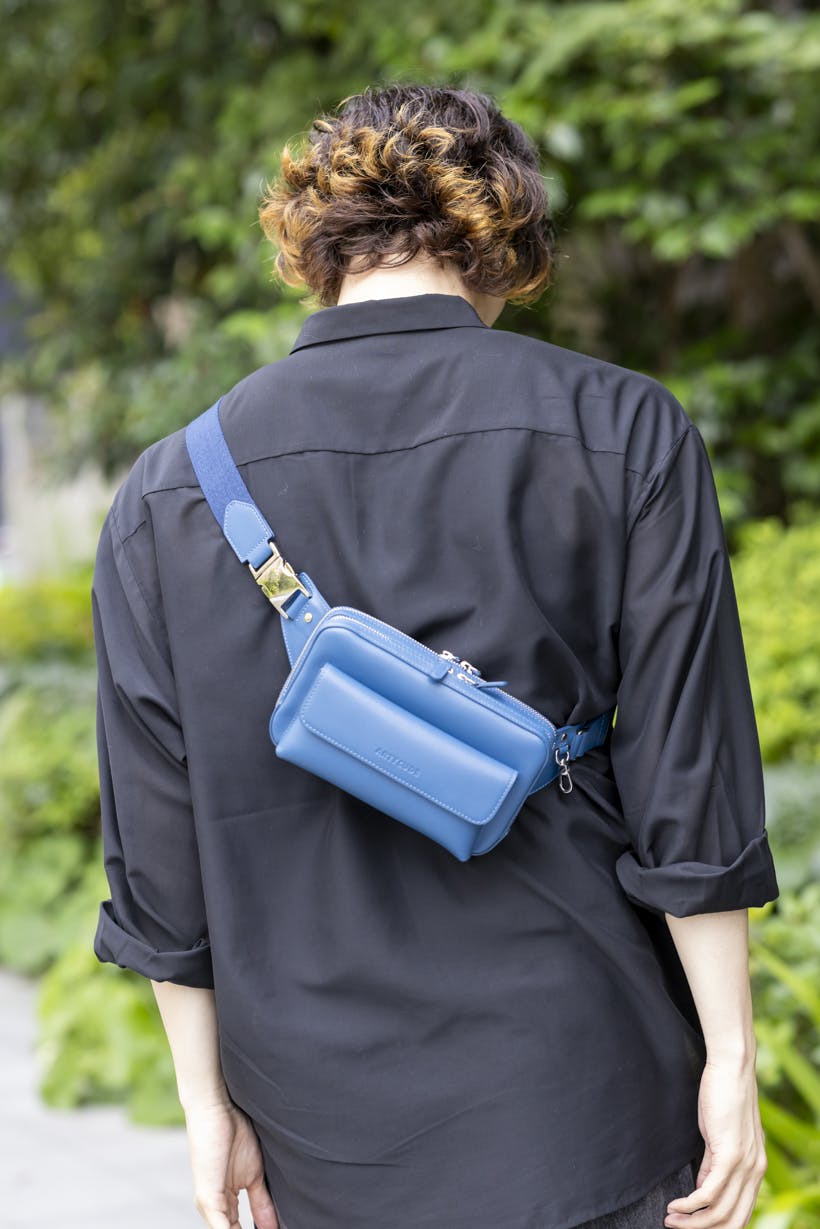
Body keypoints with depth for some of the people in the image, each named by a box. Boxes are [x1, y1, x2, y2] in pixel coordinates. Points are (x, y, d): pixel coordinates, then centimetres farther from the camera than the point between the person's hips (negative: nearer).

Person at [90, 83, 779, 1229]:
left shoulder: (164, 492, -2)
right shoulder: (624, 432, -8)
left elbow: (160, 843, -1)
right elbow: (688, 790, -9)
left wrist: (208, 1101, 8)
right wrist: (731, 1058, -1)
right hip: (578, 1092, -2)